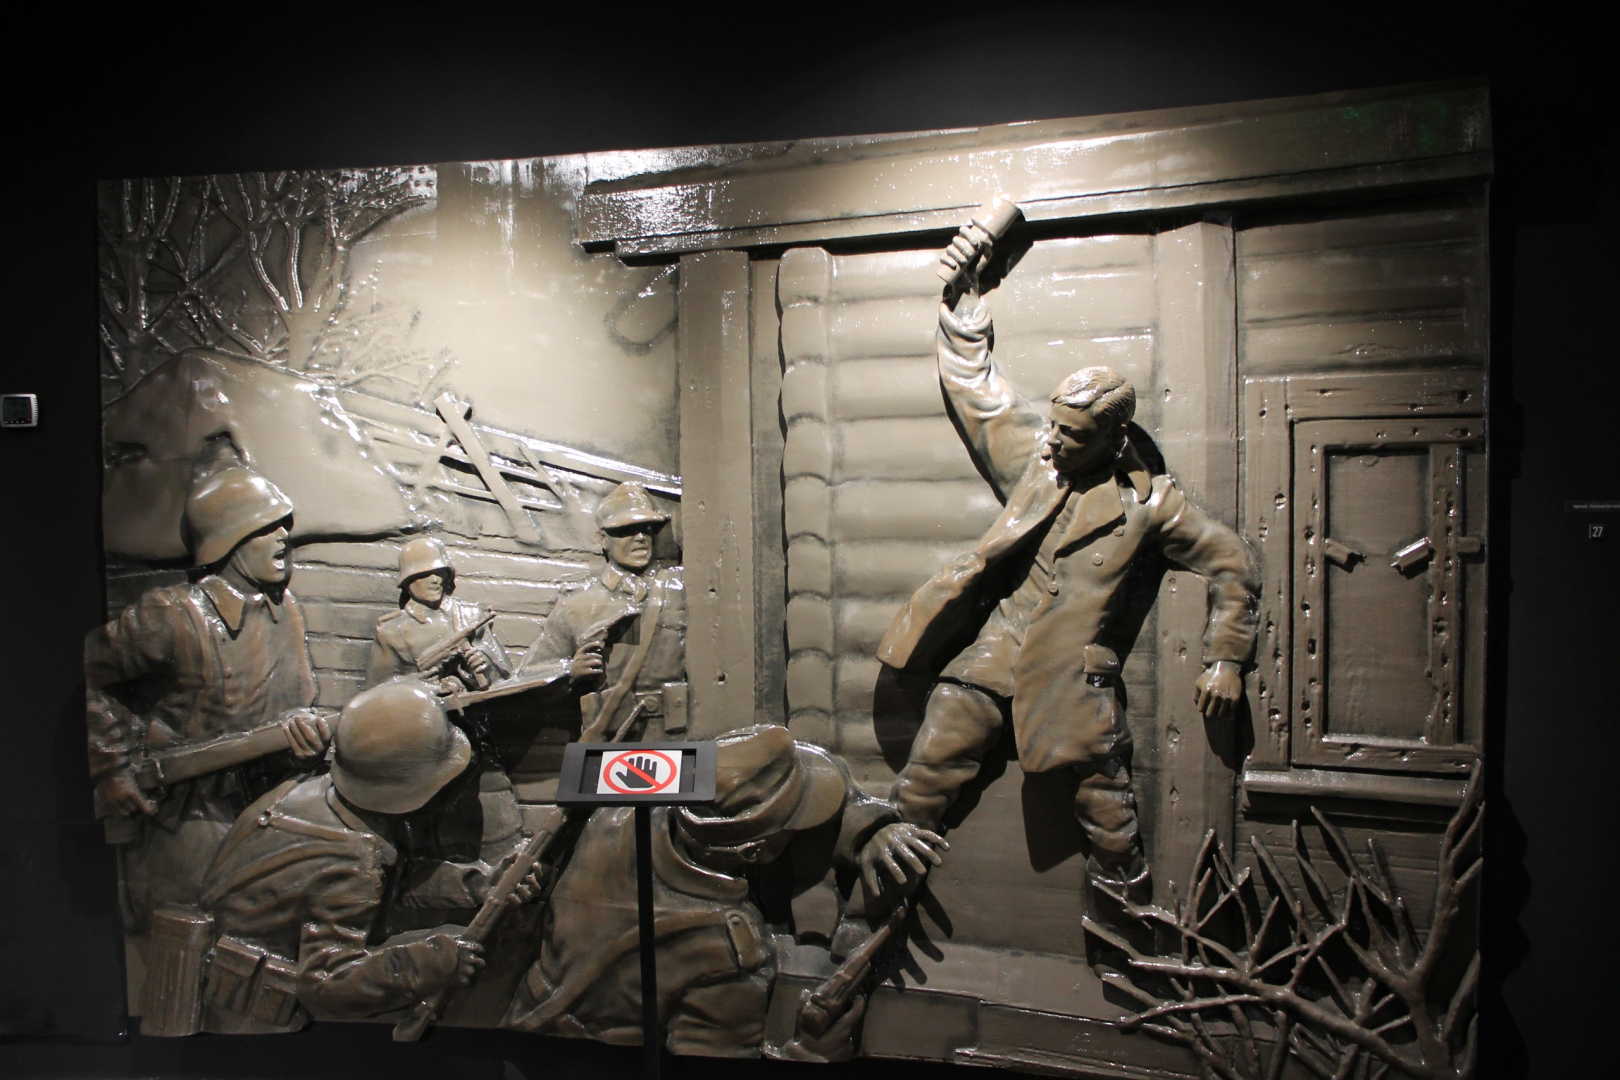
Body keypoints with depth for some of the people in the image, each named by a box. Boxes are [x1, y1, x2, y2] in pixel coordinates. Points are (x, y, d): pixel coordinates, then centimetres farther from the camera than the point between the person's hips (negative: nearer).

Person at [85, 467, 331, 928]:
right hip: (175, 819, -5)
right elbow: (86, 674, -12)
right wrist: (112, 769, -12)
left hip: (253, 813, 6)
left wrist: (300, 726, -20)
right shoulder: (173, 616, -20)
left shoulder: (283, 609, -1)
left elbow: (295, 700, 3)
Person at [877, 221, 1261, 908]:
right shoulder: (1033, 457, 7)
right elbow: (974, 380, 13)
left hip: (1073, 675, -2)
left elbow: (1233, 565, 9)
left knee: (1107, 810, 3)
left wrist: (1226, 660, 6)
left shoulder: (1148, 502, 0)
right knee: (922, 782, 3)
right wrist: (964, 291, 6)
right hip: (988, 655, 3)